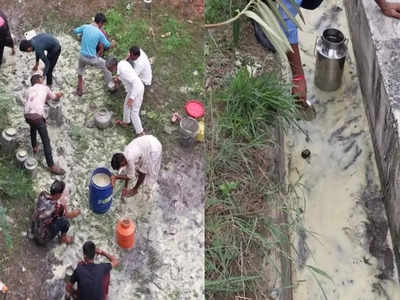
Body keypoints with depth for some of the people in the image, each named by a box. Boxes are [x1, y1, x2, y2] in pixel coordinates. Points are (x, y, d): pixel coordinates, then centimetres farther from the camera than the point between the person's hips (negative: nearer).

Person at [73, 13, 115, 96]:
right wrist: (113, 43, 20)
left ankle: (80, 90, 38)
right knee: (106, 67, 21)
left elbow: (75, 31, 11)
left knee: (80, 70, 33)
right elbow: (108, 46, -3)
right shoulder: (100, 33, -15)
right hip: (92, 59, -4)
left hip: (82, 56, 4)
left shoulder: (85, 27, -7)